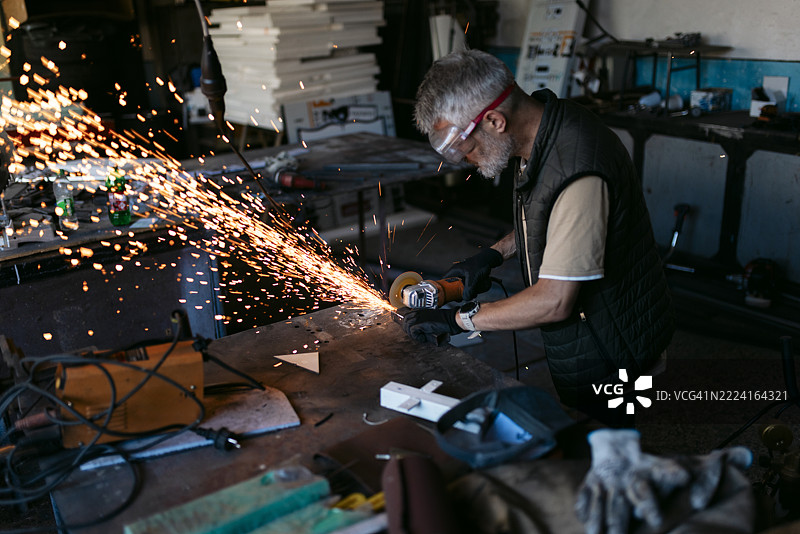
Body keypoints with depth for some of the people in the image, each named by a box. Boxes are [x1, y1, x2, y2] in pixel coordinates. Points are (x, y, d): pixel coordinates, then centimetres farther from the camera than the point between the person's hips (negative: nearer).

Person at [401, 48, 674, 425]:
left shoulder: (577, 170, -35)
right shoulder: (546, 126, -4)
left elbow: (554, 302, -31)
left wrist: (458, 319, -21)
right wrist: (495, 253, 4)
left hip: (607, 352, -9)